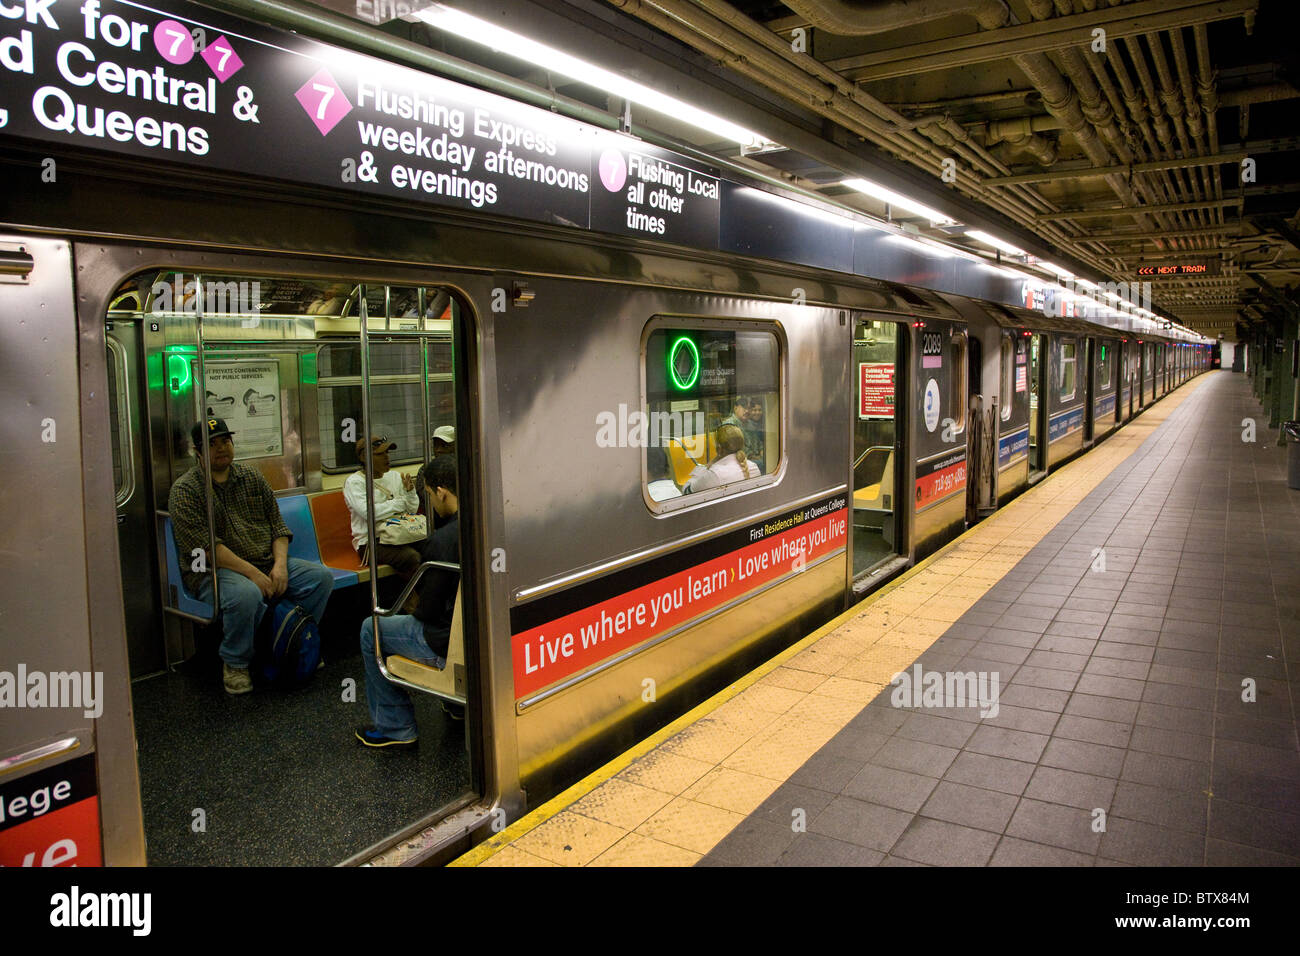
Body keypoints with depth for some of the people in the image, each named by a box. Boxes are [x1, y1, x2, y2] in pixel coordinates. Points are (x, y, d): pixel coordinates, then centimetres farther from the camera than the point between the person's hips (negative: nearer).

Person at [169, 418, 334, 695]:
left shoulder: (252, 478, 14)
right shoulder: (185, 491, -4)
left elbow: (277, 524, 11)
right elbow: (206, 547, -15)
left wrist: (279, 565, -7)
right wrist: (253, 573, -22)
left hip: (267, 564, 6)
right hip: (213, 571, -6)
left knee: (321, 577, -11)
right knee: (246, 594, -38)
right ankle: (235, 664, -11)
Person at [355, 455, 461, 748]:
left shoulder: (442, 540, -25)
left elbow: (429, 610, -17)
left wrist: (417, 612, 7)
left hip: (451, 646, -8)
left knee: (371, 629, 12)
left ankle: (395, 728, 17)